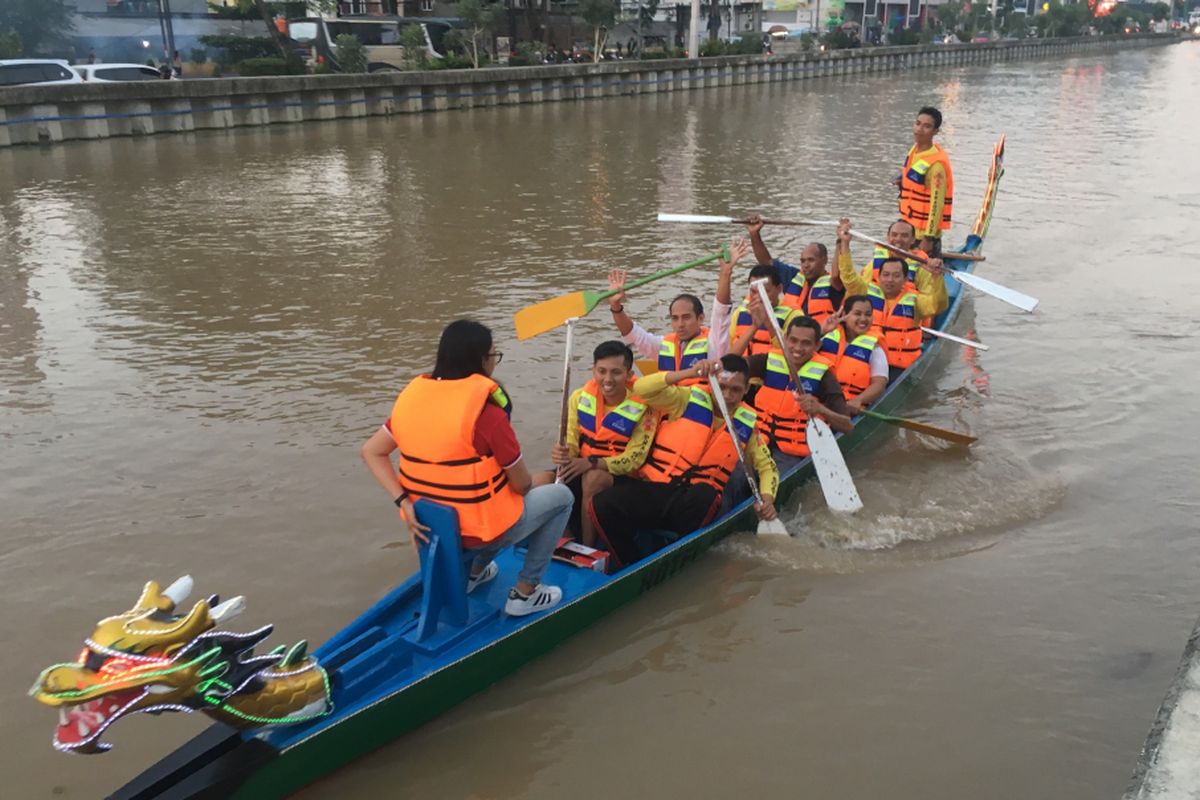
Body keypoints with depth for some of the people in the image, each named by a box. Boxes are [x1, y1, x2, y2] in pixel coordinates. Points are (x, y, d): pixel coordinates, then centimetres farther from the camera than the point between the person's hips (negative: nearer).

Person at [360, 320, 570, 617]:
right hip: (481, 532, -7)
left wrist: (404, 503, -5)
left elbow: (372, 452, 2)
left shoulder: (413, 395, -3)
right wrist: (522, 486, 11)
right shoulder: (486, 410, -22)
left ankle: (473, 572, 32)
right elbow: (521, 485, -13)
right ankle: (524, 593, 14)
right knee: (560, 496, 17)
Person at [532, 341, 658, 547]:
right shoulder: (580, 397, 0)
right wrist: (563, 455, -25)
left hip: (620, 477, -4)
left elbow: (634, 459, -16)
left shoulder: (643, 407, -11)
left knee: (593, 479, -37)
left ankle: (589, 548, -19)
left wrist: (592, 463, -30)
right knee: (540, 482, -24)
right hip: (581, 472, 4)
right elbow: (571, 445, 1)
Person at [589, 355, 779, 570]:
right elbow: (641, 389, -14)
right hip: (653, 488, -1)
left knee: (706, 494, -37)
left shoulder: (747, 424, 9)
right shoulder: (689, 399, 0)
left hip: (697, 503, 1)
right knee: (601, 505, -26)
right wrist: (689, 373, -25)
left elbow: (767, 466, 18)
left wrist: (767, 499, -3)